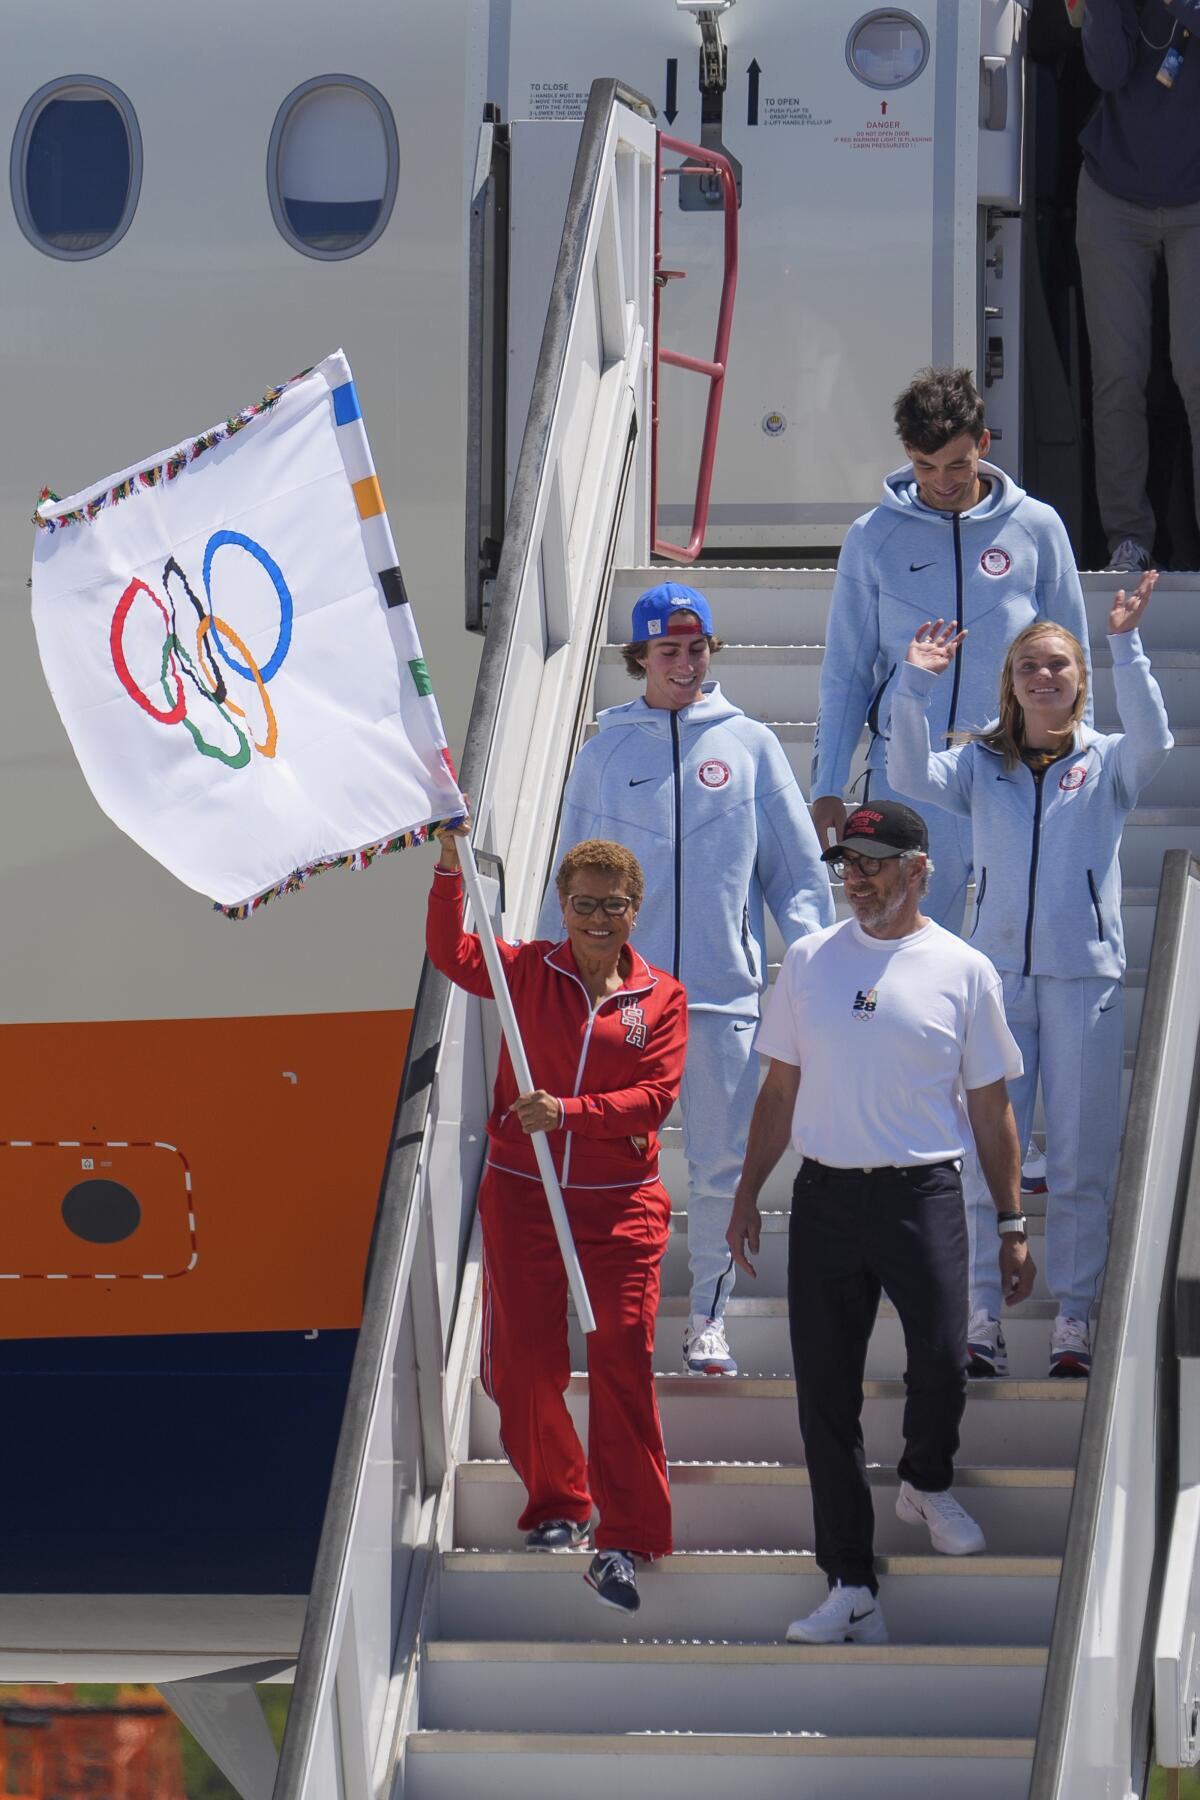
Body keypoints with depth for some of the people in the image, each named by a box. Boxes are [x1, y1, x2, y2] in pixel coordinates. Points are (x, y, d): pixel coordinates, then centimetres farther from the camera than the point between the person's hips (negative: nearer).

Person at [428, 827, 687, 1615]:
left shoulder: (662, 997, 2)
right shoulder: (529, 972, 5)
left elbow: (655, 1098, -7)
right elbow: (452, 955, -11)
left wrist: (569, 1112, -21)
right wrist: (449, 869, -24)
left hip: (621, 1202, -1)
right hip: (522, 1194, 1)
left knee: (623, 1361, -9)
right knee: (523, 1363, 4)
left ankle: (626, 1541, -6)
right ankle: (557, 1506, 25)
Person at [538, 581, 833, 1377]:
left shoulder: (750, 745, 7)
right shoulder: (606, 750, 9)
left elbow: (799, 866, 9)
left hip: (726, 987, 0)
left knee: (723, 1162, 2)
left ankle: (710, 1317, 14)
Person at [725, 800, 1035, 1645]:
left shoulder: (963, 970, 2)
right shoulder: (810, 960, 8)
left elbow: (990, 1107, 6)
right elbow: (781, 1088, 14)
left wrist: (1012, 1223, 4)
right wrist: (749, 1193, 10)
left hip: (924, 1194, -2)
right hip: (826, 1195, 2)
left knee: (942, 1361, -13)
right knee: (826, 1389, -1)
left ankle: (927, 1484, 23)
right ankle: (851, 1583, 5)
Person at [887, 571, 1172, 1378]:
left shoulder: (1107, 763, 7)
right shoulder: (980, 765, 10)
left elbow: (1153, 738, -13)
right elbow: (912, 775, -7)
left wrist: (1126, 647, -24)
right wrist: (917, 686, -19)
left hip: (1086, 976, -1)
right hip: (997, 973, 1)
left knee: (1083, 1157, 1)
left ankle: (1073, 1317, 7)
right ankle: (983, 1316, 3)